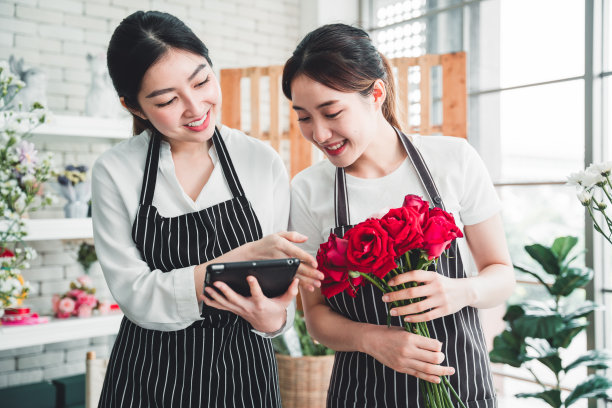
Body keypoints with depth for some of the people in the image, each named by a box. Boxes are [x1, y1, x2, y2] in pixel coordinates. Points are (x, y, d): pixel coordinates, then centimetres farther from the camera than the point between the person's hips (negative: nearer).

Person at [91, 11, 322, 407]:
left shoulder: (264, 163, -7)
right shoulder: (115, 171, -9)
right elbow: (135, 296, -14)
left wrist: (271, 317, -27)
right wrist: (240, 258, -27)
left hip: (243, 374, 1)